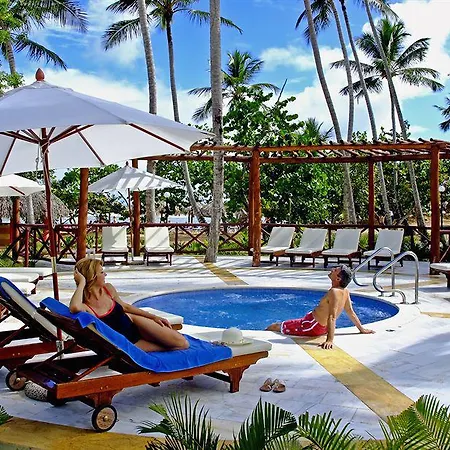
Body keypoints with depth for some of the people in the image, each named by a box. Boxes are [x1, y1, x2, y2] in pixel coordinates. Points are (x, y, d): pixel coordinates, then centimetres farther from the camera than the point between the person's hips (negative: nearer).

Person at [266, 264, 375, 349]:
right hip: (322, 327, 9)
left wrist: (330, 340, -41)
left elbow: (332, 317, -36)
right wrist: (362, 329, 17)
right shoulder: (345, 291, -3)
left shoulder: (334, 292, -30)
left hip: (312, 326, -9)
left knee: (273, 327, -2)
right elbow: (350, 312, 4)